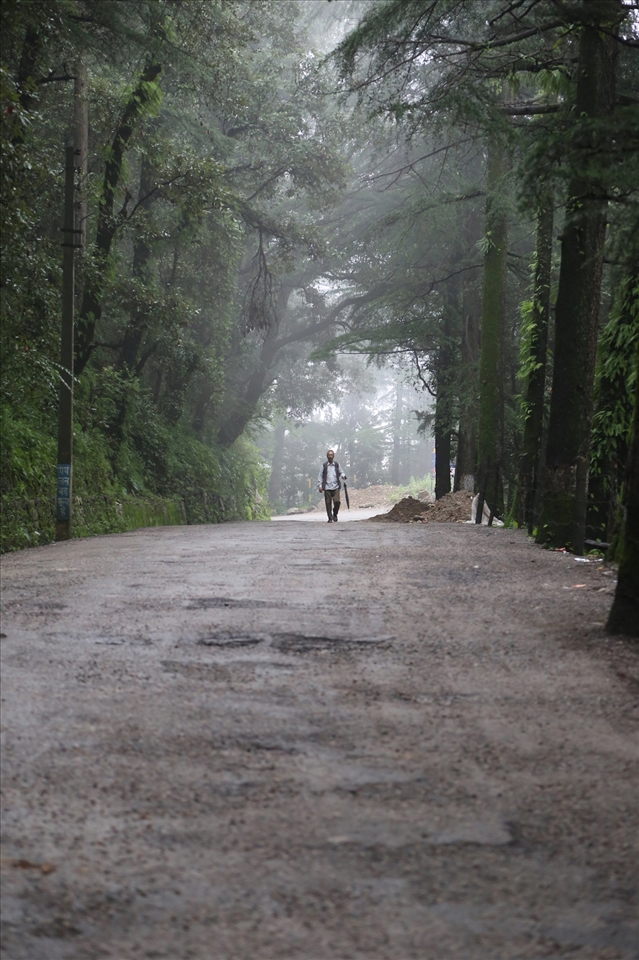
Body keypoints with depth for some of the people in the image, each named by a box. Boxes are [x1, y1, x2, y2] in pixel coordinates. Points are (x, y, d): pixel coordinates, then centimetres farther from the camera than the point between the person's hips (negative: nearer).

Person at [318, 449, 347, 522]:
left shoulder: (337, 465, 9)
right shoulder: (324, 466, 5)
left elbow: (340, 473, 17)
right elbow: (320, 476, 7)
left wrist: (343, 476, -6)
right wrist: (319, 485, -2)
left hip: (335, 487, 0)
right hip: (327, 488, 0)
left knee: (337, 501, -14)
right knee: (328, 503, 0)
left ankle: (335, 514, 12)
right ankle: (330, 518, 12)